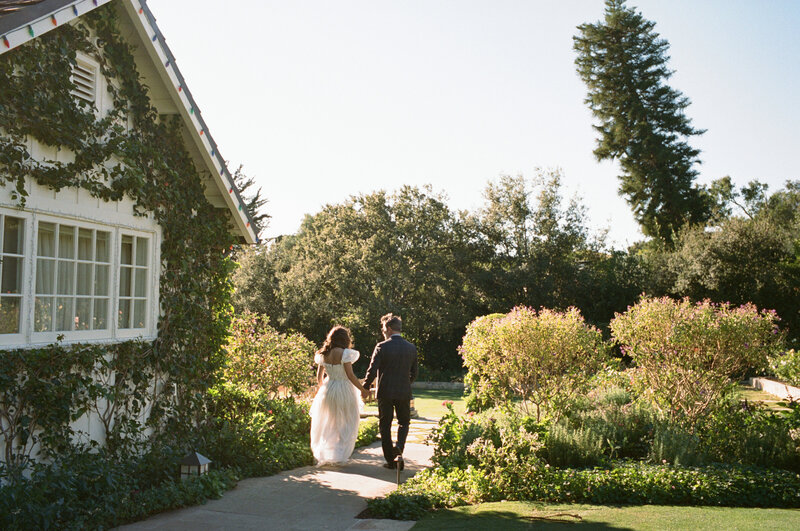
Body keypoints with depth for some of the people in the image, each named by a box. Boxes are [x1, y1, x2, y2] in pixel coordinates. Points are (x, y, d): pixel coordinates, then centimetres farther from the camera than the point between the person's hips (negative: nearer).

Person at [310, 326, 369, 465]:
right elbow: (350, 375, -19)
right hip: (344, 391, -5)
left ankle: (321, 454, 20)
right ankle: (339, 456, 10)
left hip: (327, 391, 5)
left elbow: (319, 376, 8)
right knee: (346, 425, 10)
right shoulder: (344, 353, -16)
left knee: (327, 425, 20)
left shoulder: (323, 354, 1)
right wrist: (363, 389, -9)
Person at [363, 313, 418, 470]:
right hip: (404, 393, 3)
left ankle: (390, 460, 12)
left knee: (385, 425, 11)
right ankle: (399, 448, -8)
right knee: (404, 422, 18)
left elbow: (372, 370, -12)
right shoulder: (411, 348, 1)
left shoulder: (382, 347, -11)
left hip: (385, 393, -3)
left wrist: (365, 387, 3)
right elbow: (414, 373, 8)